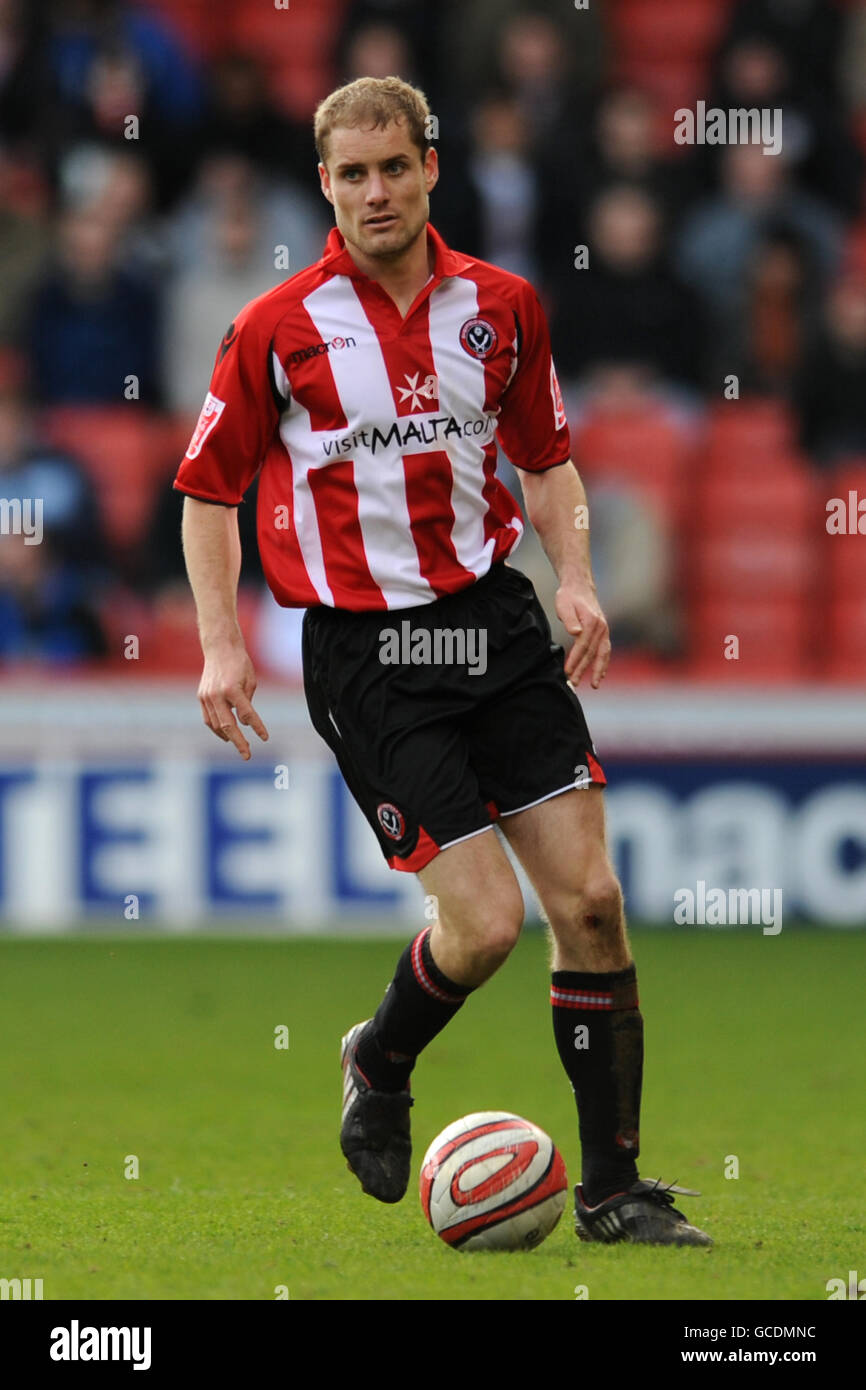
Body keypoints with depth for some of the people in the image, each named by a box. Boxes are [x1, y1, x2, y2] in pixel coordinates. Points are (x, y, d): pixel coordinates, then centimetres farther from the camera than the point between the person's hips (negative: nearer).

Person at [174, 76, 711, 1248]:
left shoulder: (501, 306, 6)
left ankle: (613, 1189, 6)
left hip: (494, 619, 4)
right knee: (485, 922, -11)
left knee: (589, 899, -4)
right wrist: (221, 647, -5)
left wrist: (576, 579, 2)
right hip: (366, 655, -4)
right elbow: (209, 489, 4)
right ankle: (380, 1067, 22)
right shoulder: (277, 328, -4)